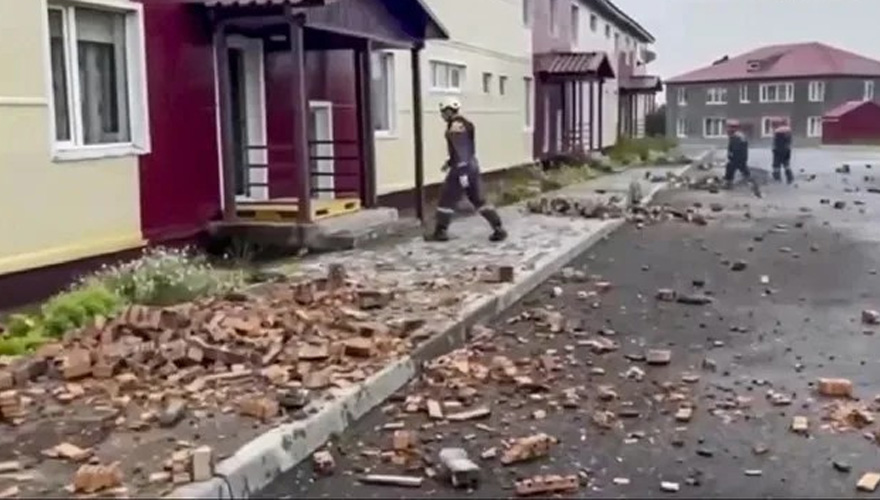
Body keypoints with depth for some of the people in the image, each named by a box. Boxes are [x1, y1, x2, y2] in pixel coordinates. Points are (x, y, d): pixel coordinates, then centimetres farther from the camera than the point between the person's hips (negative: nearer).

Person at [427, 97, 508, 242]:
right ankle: (499, 229, 7)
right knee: (478, 199, 10)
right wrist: (450, 162, 28)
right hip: (472, 166, 10)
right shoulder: (463, 124, 16)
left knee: (446, 200, 2)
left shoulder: (456, 126, -15)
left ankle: (440, 232, 10)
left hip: (462, 168, -10)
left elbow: (461, 150, -22)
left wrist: (462, 173, -24)